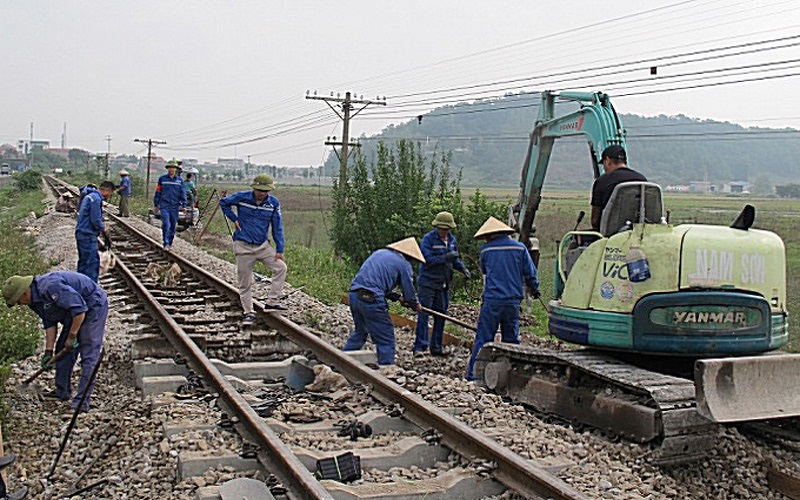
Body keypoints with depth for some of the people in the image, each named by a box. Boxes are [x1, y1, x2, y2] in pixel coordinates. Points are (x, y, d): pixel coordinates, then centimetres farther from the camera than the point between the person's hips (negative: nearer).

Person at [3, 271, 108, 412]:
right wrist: (49, 351, 4)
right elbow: (49, 324, 9)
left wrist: (72, 336, -22)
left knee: (88, 355, -12)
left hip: (94, 307, -11)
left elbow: (79, 308, -31)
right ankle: (62, 391, 24)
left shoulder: (49, 287, -31)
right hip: (75, 313, 11)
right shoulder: (35, 300, 2)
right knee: (62, 349, 13)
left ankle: (82, 400, -12)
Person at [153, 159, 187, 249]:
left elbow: (183, 193, 6)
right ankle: (166, 244, -13)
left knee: (173, 225, 7)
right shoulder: (162, 179, 4)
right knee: (166, 224, -13)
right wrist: (156, 204, 7)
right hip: (164, 206, -2)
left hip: (175, 206, 2)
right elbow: (158, 192, 8)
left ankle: (170, 243, 21)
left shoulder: (179, 180, 6)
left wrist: (184, 205, -2)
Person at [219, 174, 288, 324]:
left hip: (263, 245, 2)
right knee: (245, 283, 2)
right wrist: (234, 219, 0)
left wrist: (280, 250, -3)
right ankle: (249, 313, 13)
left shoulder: (274, 203, -4)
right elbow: (223, 202, 10)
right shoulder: (242, 197, -8)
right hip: (243, 246, -2)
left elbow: (277, 228, 1)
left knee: (281, 267, -12)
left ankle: (272, 301, -3)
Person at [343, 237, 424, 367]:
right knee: (386, 338, 4)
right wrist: (416, 305, 26)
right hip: (371, 298, -8)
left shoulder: (379, 253, 22)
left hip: (354, 294, 8)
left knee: (360, 331, 26)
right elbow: (409, 290, 5)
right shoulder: (404, 264, 1)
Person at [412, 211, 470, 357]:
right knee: (423, 314, -9)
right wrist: (445, 258, -30)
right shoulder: (428, 238, -11)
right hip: (428, 282, -7)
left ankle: (436, 347, 17)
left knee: (441, 316, 9)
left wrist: (463, 268, 1)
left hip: (443, 284, 7)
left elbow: (454, 259, 19)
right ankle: (419, 347, -7)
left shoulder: (452, 239, 9)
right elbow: (427, 259, -20)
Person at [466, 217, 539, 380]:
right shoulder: (520, 248, 4)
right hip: (513, 301, 2)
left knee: (483, 338, 1)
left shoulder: (486, 249, 0)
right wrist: (534, 290, 26)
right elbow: (530, 273, 9)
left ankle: (473, 374, 0)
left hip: (492, 300, -2)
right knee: (511, 339, 12)